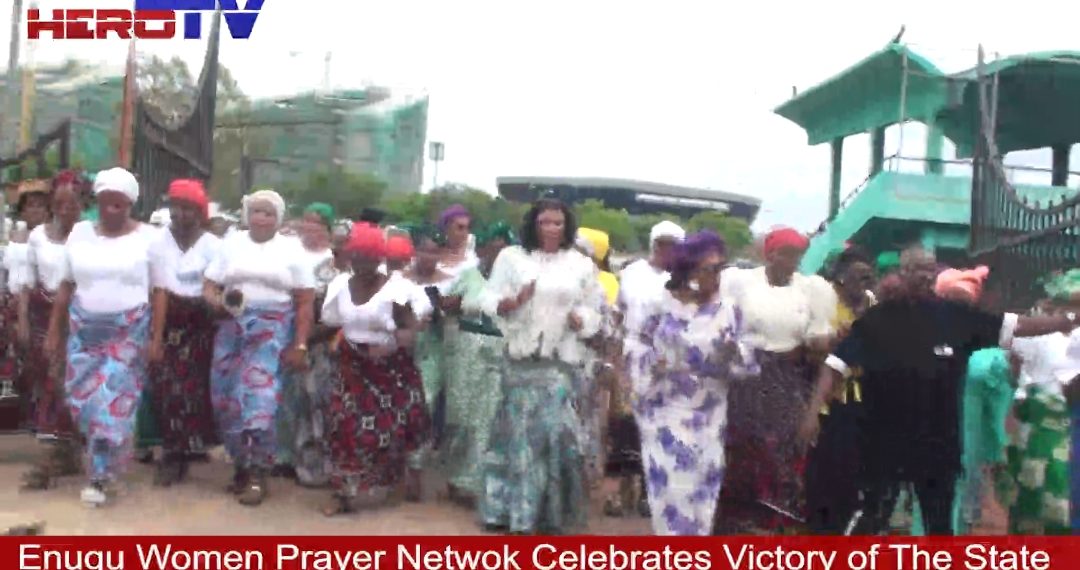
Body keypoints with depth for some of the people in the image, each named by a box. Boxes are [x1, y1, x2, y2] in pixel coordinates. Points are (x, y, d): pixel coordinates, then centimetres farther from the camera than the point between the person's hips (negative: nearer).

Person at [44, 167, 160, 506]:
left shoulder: (148, 237, -4)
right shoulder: (80, 233, 5)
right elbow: (66, 286, 9)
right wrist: (53, 331, 8)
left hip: (129, 332, -3)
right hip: (84, 330, 4)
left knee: (114, 402, -4)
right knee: (84, 399, 5)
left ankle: (101, 476, 6)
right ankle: (107, 461, 27)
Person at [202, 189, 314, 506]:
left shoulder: (291, 249, 6)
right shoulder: (231, 244, 13)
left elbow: (304, 303, 2)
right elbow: (209, 286, 10)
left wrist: (300, 346, -6)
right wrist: (216, 301, -14)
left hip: (273, 330, -3)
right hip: (232, 328, 3)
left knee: (260, 398, -15)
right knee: (228, 399, 2)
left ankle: (258, 476, -8)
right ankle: (242, 466, 19)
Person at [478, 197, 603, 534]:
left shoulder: (582, 265, 8)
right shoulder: (511, 257, 5)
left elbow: (592, 313, 11)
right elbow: (490, 301, 4)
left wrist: (581, 320, -10)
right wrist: (513, 301, -15)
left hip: (561, 360, 0)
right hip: (521, 358, 0)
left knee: (554, 428, -5)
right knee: (518, 429, 3)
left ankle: (549, 512, 7)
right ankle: (506, 506, 16)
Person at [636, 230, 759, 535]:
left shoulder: (728, 310, -3)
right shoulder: (664, 304, -1)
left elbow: (745, 361, -3)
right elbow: (641, 344, 9)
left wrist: (734, 354, -24)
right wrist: (651, 363, -11)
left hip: (705, 416, 0)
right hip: (664, 409, 0)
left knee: (700, 483, 6)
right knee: (667, 481, 0)